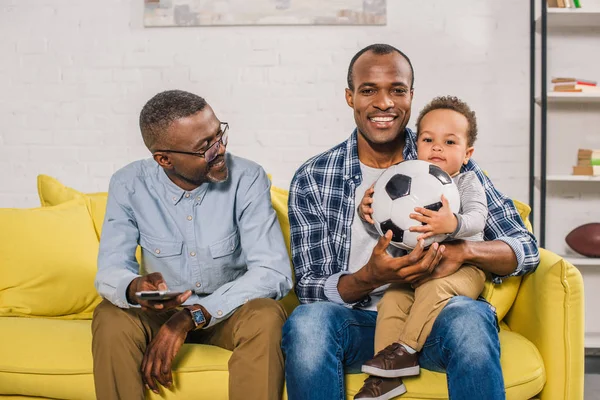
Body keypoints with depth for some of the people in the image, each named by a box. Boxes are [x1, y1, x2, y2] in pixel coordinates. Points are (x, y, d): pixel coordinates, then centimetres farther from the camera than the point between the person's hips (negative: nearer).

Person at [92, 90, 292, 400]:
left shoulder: (247, 178, -18)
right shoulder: (129, 185, -13)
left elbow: (274, 272, -24)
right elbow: (110, 271, -14)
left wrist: (190, 318, -31)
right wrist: (135, 289, -40)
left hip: (228, 311, -1)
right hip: (160, 311, 1)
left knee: (265, 317, -33)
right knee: (110, 318, -29)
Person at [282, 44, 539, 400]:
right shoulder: (312, 179, 2)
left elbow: (526, 249, 4)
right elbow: (310, 288, -3)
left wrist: (463, 251, -18)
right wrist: (372, 276, -24)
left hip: (434, 317, 0)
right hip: (358, 320, 0)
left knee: (470, 317, -34)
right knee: (307, 321, -32)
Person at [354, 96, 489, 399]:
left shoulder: (468, 182, 1)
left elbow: (477, 218, -17)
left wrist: (453, 224, -40)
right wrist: (367, 212, -10)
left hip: (461, 268, -4)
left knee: (433, 287, -33)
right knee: (391, 299, -18)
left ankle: (405, 349, -23)